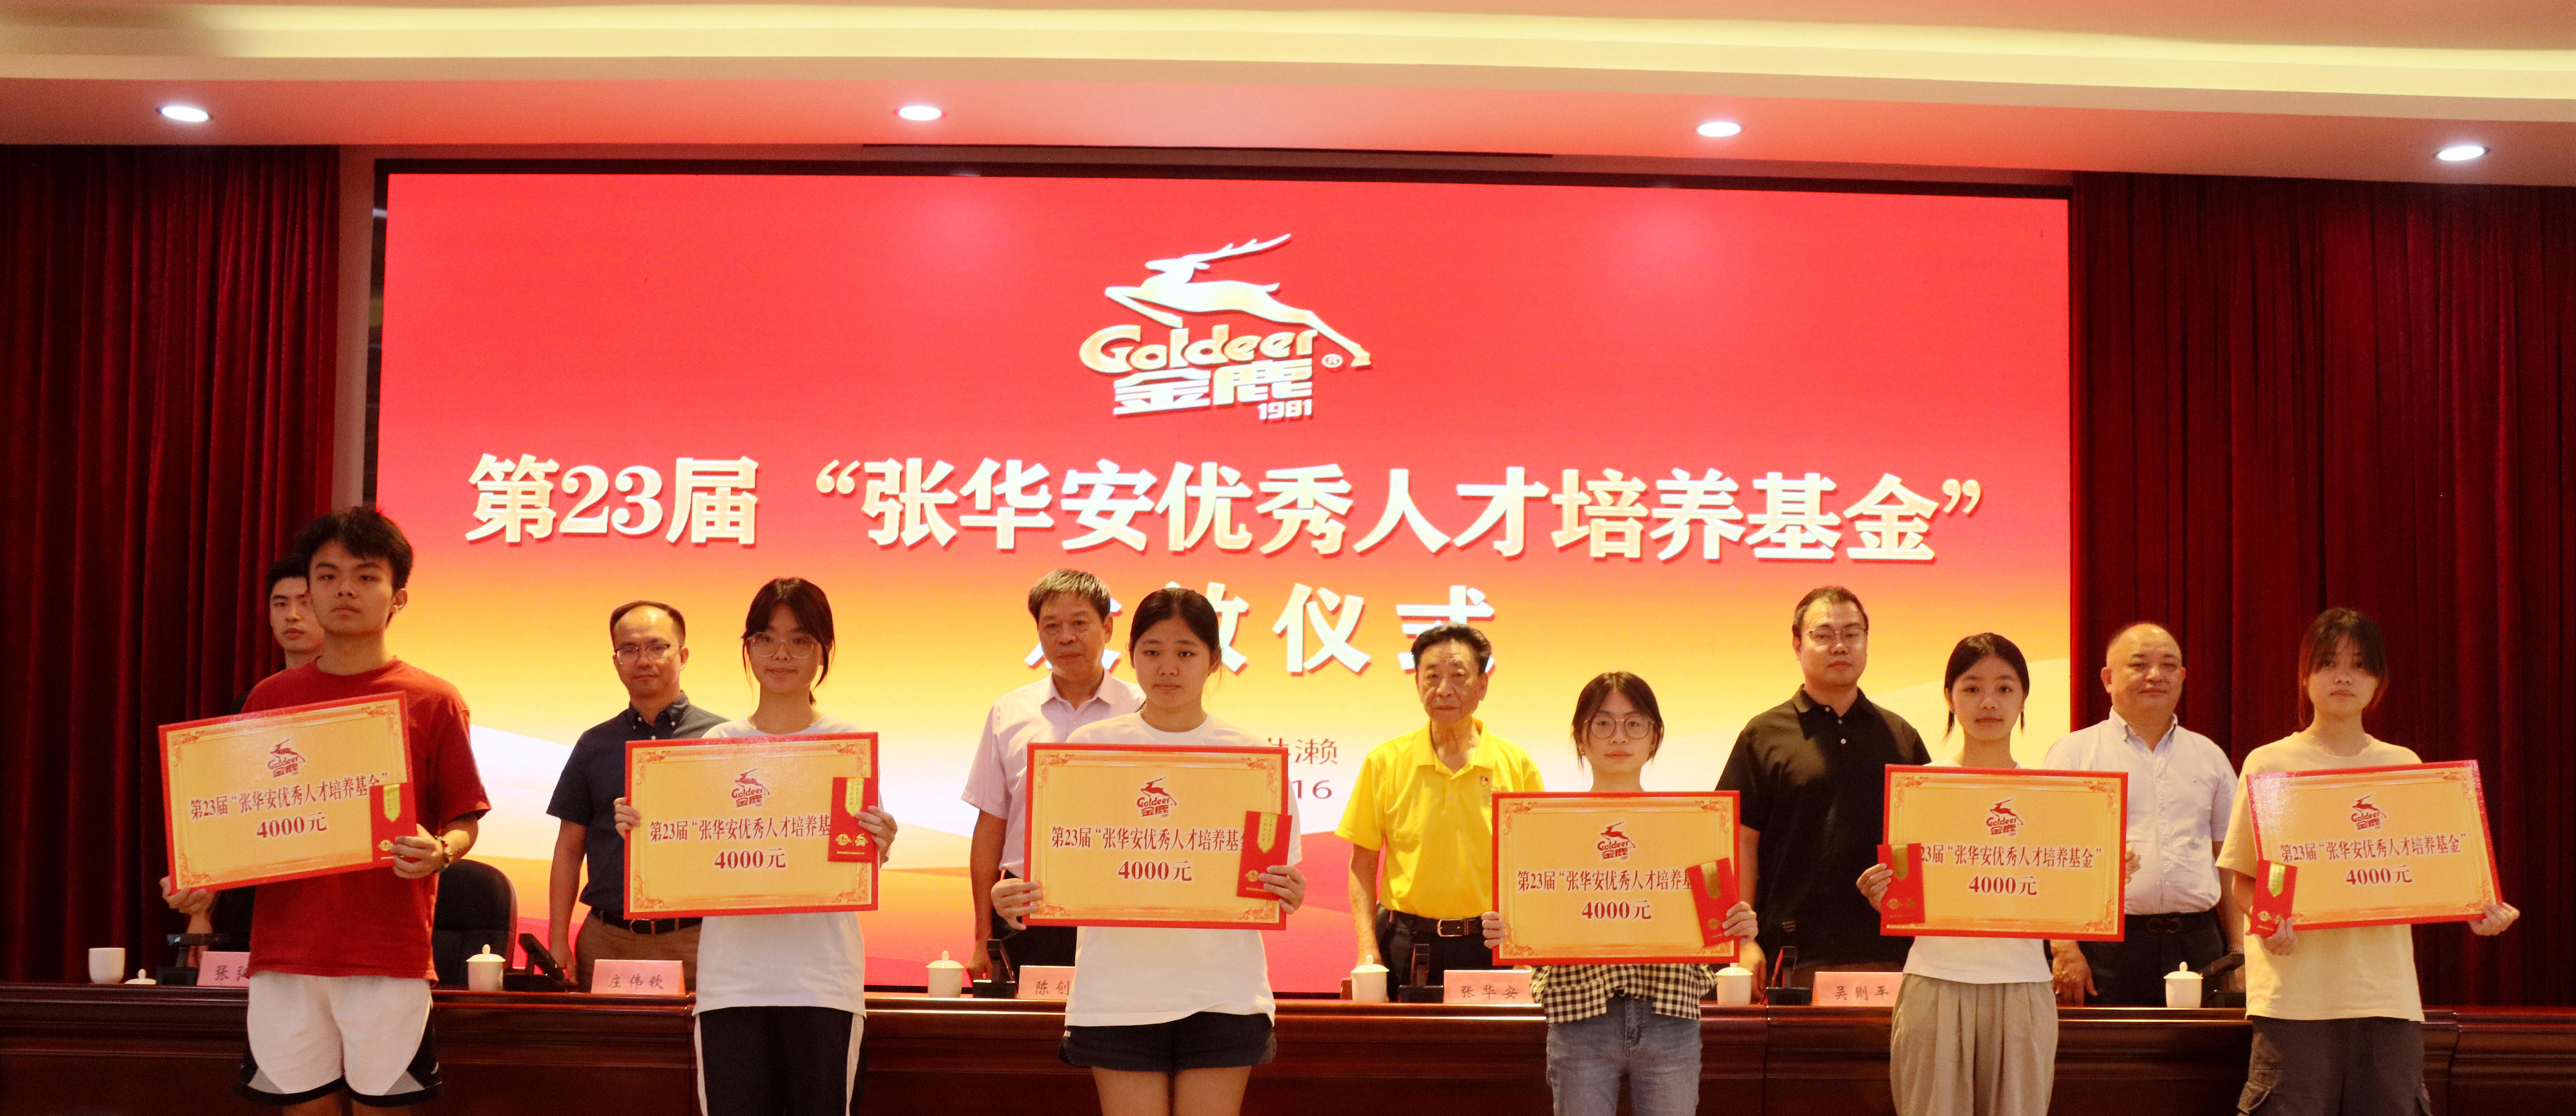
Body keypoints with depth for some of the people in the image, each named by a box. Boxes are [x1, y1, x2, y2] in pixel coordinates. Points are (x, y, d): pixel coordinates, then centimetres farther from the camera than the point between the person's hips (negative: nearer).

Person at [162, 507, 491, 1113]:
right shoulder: (270, 698, 10)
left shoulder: (432, 701, 2)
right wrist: (202, 881, -2)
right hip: (284, 951, 3)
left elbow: (464, 822, 3)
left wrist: (440, 853, -18)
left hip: (390, 954, -2)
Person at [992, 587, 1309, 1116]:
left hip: (1221, 992, 0)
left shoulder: (1250, 755, 5)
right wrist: (1016, 896, -15)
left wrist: (1288, 895, -15)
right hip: (1119, 990, 0)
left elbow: (1278, 873, 7)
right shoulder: (1089, 747, 5)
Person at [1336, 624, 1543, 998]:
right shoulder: (1385, 763, 3)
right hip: (1406, 944, 0)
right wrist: (1368, 950, -4)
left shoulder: (1516, 765, 3)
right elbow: (1362, 864, 7)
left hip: (1489, 948, 0)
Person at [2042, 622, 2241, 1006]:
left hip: (2197, 944, 3)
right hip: (2107, 943, -3)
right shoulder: (2073, 752, 5)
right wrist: (2064, 948, -12)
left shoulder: (2209, 756, 18)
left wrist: (2240, 950, 11)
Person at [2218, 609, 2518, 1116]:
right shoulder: (2269, 764, 5)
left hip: (2386, 991, 3)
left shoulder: (2404, 766, 13)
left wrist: (2476, 910, -5)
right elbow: (2242, 880, 5)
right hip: (2295, 992, -3)